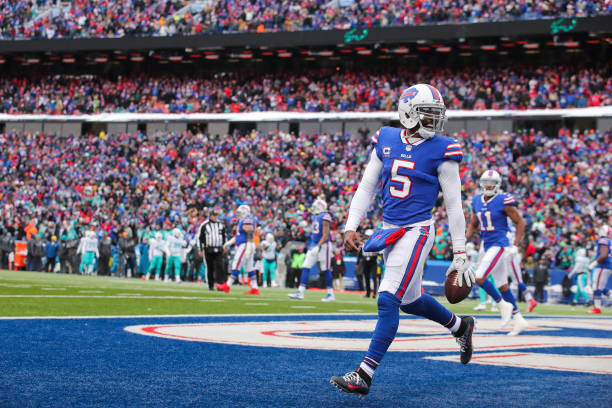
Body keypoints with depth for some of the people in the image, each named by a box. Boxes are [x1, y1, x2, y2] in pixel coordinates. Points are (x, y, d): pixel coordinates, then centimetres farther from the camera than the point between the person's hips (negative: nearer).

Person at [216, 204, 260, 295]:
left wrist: (248, 249, -26)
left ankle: (227, 286, -3)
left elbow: (250, 236, -22)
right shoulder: (242, 221, 18)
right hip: (242, 246, 10)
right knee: (249, 268, 8)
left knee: (236, 266, -6)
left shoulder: (247, 221, -15)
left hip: (245, 246, -10)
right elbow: (239, 235, 27)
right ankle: (255, 289, 7)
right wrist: (229, 242, 29)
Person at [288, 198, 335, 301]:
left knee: (326, 270, -2)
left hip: (323, 246, -9)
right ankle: (300, 292, 2)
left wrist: (318, 247, -24)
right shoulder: (315, 217, 13)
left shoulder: (325, 218, -15)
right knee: (306, 268, 2)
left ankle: (331, 294, 6)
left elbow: (325, 235, -19)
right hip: (314, 246, 9)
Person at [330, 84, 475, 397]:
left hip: (416, 231, -6)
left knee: (388, 300, -14)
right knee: (409, 300, 18)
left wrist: (460, 255, -4)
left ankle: (364, 375, -13)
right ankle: (460, 326, 45)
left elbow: (454, 205, -4)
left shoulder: (440, 151, -7)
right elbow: (366, 187, 12)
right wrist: (351, 227, 1)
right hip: (389, 229, 6)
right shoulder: (386, 141, 6)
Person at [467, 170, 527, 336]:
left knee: (478, 277, -18)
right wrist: (466, 238, 3)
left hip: (500, 245, -8)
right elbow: (474, 224, 20)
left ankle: (503, 305, -1)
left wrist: (515, 246, -12)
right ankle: (519, 320, 20)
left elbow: (520, 223, -6)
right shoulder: (477, 201, 7)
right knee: (502, 285, 12)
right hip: (488, 246, 8)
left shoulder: (503, 201, -12)